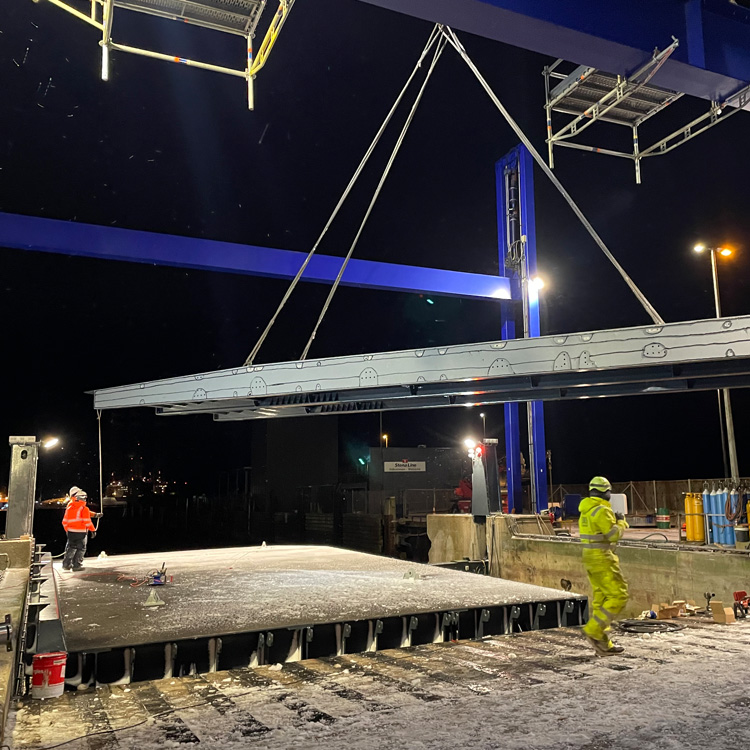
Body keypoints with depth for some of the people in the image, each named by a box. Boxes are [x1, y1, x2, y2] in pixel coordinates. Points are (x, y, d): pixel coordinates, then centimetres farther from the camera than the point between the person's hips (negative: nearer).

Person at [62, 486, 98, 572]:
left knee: (71, 548, 17)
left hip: (71, 532, 6)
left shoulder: (69, 507, 3)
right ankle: (76, 565, 6)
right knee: (81, 549, 6)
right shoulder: (84, 509, -14)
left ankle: (66, 564, 19)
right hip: (81, 532, -6)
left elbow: (65, 521, 9)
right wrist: (93, 530, -6)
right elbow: (87, 521, -14)